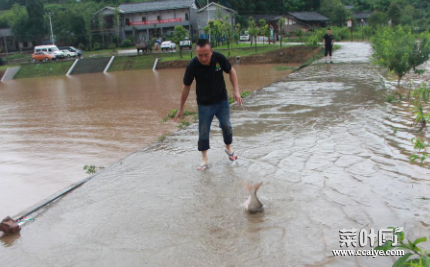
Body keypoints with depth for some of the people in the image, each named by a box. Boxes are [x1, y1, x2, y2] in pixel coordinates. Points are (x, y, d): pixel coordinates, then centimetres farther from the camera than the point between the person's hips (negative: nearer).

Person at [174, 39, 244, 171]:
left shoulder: (219, 58, -20)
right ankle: (204, 159, 19)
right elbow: (186, 86, -10)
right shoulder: (192, 66, -23)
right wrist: (181, 108, -4)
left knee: (226, 125, 5)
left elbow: (231, 71, -1)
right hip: (204, 104, -1)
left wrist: (236, 90, -10)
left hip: (222, 100, 2)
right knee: (203, 131, 1)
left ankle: (228, 148, 34)